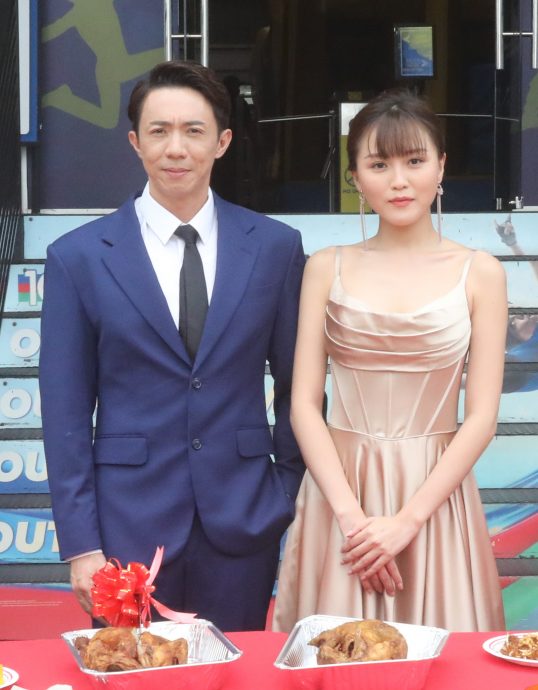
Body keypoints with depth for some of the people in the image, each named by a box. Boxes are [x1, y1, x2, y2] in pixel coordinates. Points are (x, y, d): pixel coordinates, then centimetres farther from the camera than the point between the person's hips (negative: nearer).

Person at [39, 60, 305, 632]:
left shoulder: (276, 247, 2)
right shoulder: (78, 257, -2)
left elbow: (296, 386, 8)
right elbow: (66, 413, -1)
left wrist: (290, 496, 5)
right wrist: (80, 543, -5)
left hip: (243, 520, 1)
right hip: (130, 520, -1)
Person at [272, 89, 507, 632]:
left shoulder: (479, 274, 1)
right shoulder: (327, 268, 4)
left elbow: (482, 416, -3)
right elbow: (304, 404, 0)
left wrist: (407, 519, -11)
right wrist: (351, 514, -11)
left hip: (436, 493, -1)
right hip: (337, 490, 1)